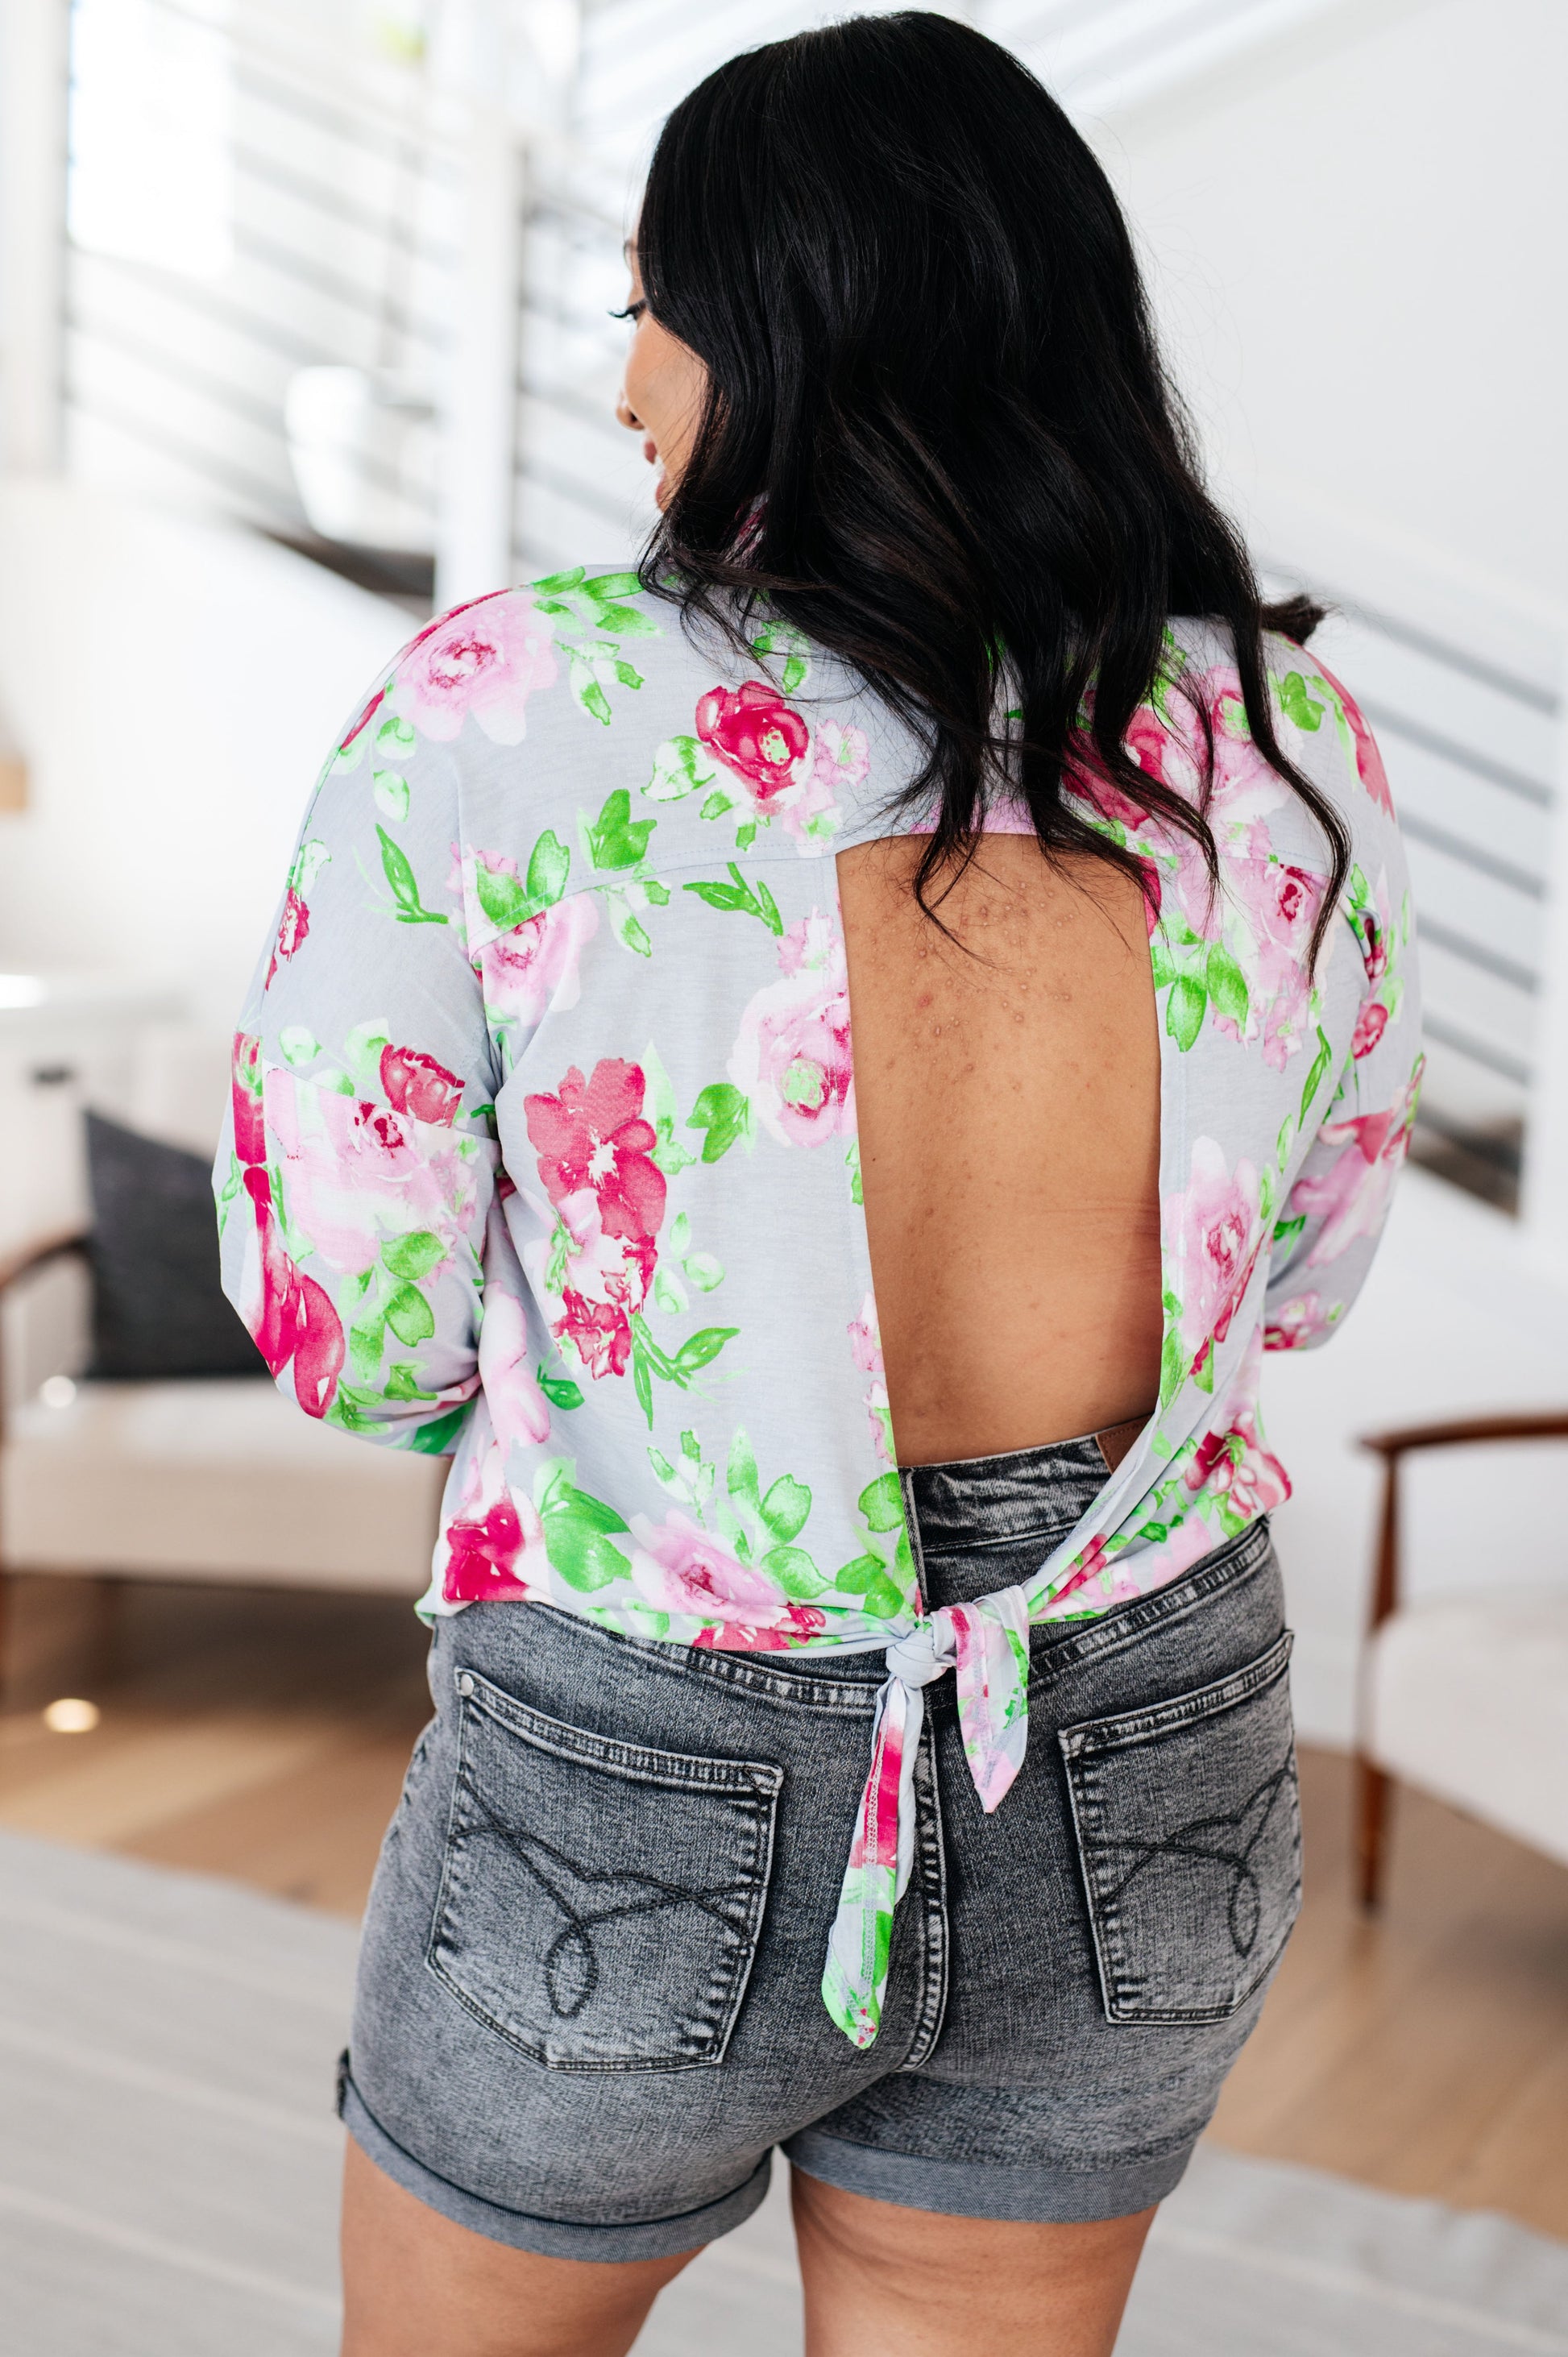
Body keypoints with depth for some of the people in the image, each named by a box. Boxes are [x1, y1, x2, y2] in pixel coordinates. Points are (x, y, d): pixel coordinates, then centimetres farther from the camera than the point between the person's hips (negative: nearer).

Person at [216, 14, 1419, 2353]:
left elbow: (351, 1334, -12)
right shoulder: (1281, 737, -6)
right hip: (1141, 1802, 4)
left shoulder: (511, 712, -18)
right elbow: (1295, 1270, 7)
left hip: (650, 1804, -3)